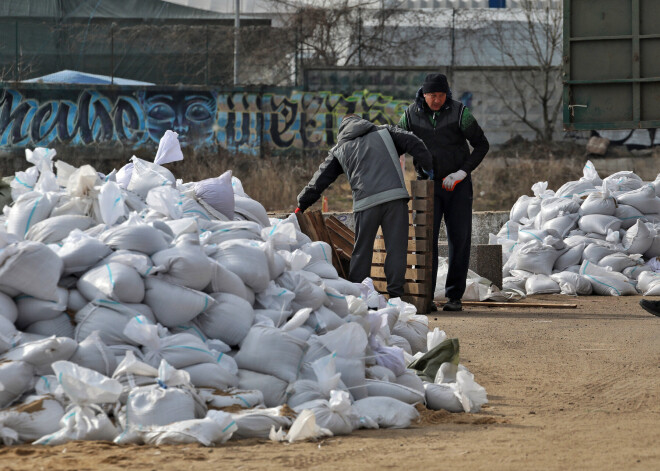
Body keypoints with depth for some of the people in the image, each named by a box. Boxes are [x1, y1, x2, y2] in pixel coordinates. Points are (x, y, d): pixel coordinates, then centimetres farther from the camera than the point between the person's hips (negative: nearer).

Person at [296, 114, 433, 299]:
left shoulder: (339, 150, 21)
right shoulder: (385, 131, 22)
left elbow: (320, 179, 21)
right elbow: (413, 144, 9)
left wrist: (302, 205, 28)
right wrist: (428, 168, 18)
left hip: (366, 201, 0)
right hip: (395, 196, 0)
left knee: (362, 251, 10)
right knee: (396, 248, -1)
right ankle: (395, 294, -8)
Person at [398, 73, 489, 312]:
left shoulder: (459, 113, -11)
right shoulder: (411, 114, -5)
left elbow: (482, 145, -5)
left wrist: (462, 173, -15)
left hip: (457, 185, -1)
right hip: (428, 185, 1)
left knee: (459, 239, -2)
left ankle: (454, 296, 6)